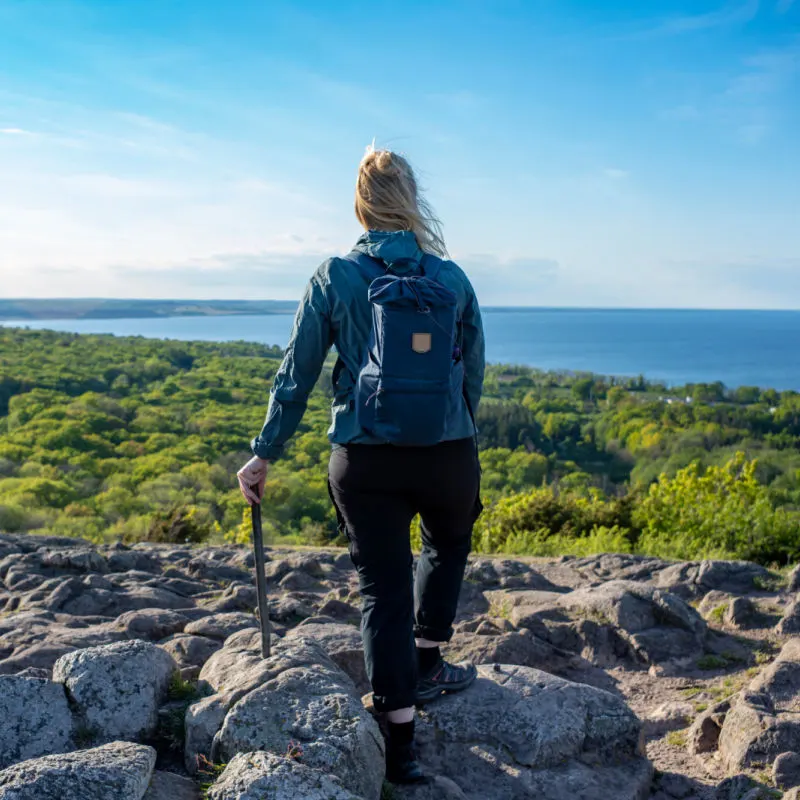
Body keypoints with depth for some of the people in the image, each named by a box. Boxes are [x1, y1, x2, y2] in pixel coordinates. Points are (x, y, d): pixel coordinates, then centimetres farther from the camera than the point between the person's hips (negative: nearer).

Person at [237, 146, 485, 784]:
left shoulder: (335, 277, -3)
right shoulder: (453, 278, 2)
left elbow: (297, 375, -1)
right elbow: (474, 373, 9)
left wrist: (264, 455, 8)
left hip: (365, 462, -1)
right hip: (448, 455, 1)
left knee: (384, 592, 8)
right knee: (448, 546, 31)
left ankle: (401, 744, 14)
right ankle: (426, 665, 32)